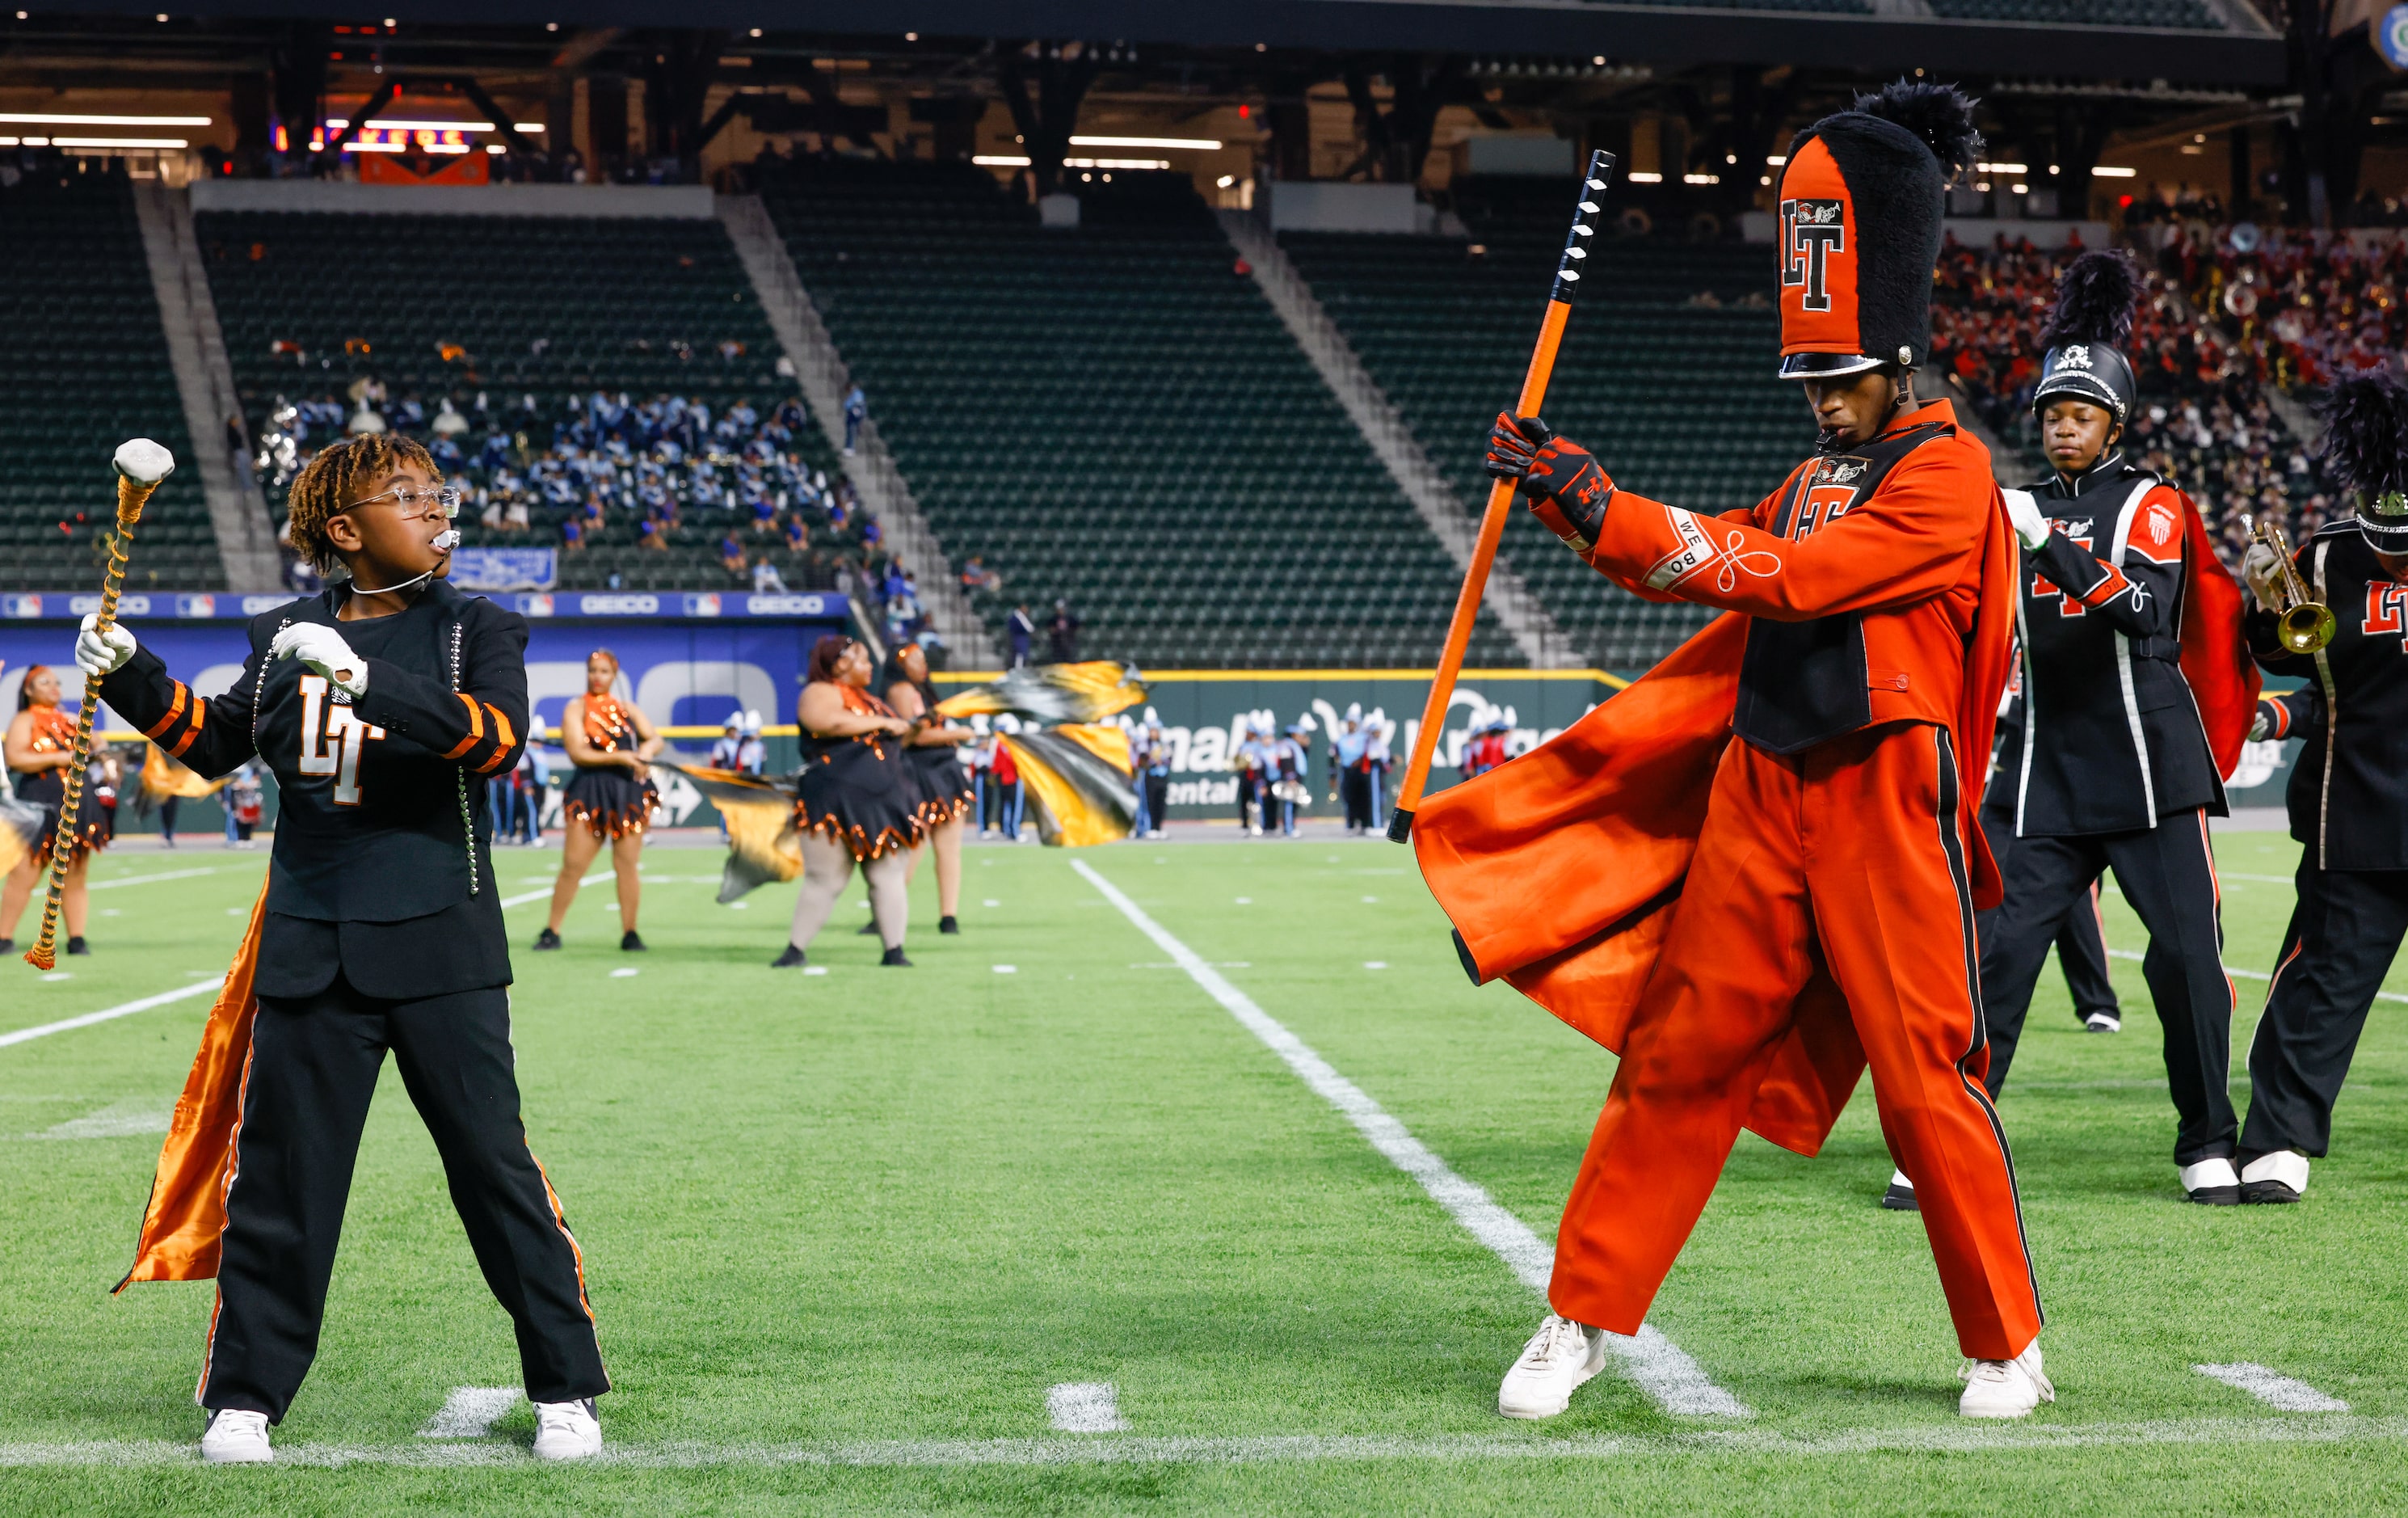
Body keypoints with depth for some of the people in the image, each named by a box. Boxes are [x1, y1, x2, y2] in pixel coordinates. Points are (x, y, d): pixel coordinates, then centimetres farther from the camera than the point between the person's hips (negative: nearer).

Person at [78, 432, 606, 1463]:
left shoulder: (477, 631, 1)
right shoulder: (284, 636, 10)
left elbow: (497, 737, -18)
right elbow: (216, 743, 22)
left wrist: (365, 679, -28)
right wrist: (128, 673, 9)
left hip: (439, 948, -2)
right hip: (308, 944, 2)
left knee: (493, 1163, -1)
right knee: (279, 1169, 5)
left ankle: (566, 1389, 10)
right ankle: (246, 1394, 18)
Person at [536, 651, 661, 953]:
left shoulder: (628, 709, 15)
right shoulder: (576, 709, 3)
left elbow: (656, 739, 9)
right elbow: (577, 753, -8)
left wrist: (647, 749, -16)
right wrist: (620, 757, -17)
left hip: (630, 792, 3)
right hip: (589, 793, -2)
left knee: (627, 866, 1)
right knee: (573, 865, -4)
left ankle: (629, 933, 7)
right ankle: (552, 931, 5)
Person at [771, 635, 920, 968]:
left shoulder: (867, 700, 21)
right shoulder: (820, 693, -6)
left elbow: (894, 734, 35)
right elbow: (832, 721, -27)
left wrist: (908, 727, 14)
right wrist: (883, 723, -19)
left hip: (883, 803, 7)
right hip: (836, 805, -7)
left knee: (889, 877, 1)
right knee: (825, 880, -3)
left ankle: (894, 950, 2)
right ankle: (796, 949, 6)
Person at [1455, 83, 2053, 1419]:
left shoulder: (1946, 470, -8)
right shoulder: (1820, 473, 19)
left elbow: (1785, 577, -17)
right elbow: (1710, 562, 16)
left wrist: (1604, 507, -17)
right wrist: (1567, 491, 3)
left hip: (1882, 804, -7)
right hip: (1757, 793, 7)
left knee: (1927, 1079, -2)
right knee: (1677, 1054, 5)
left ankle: (2009, 1348, 12)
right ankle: (1582, 1320, 12)